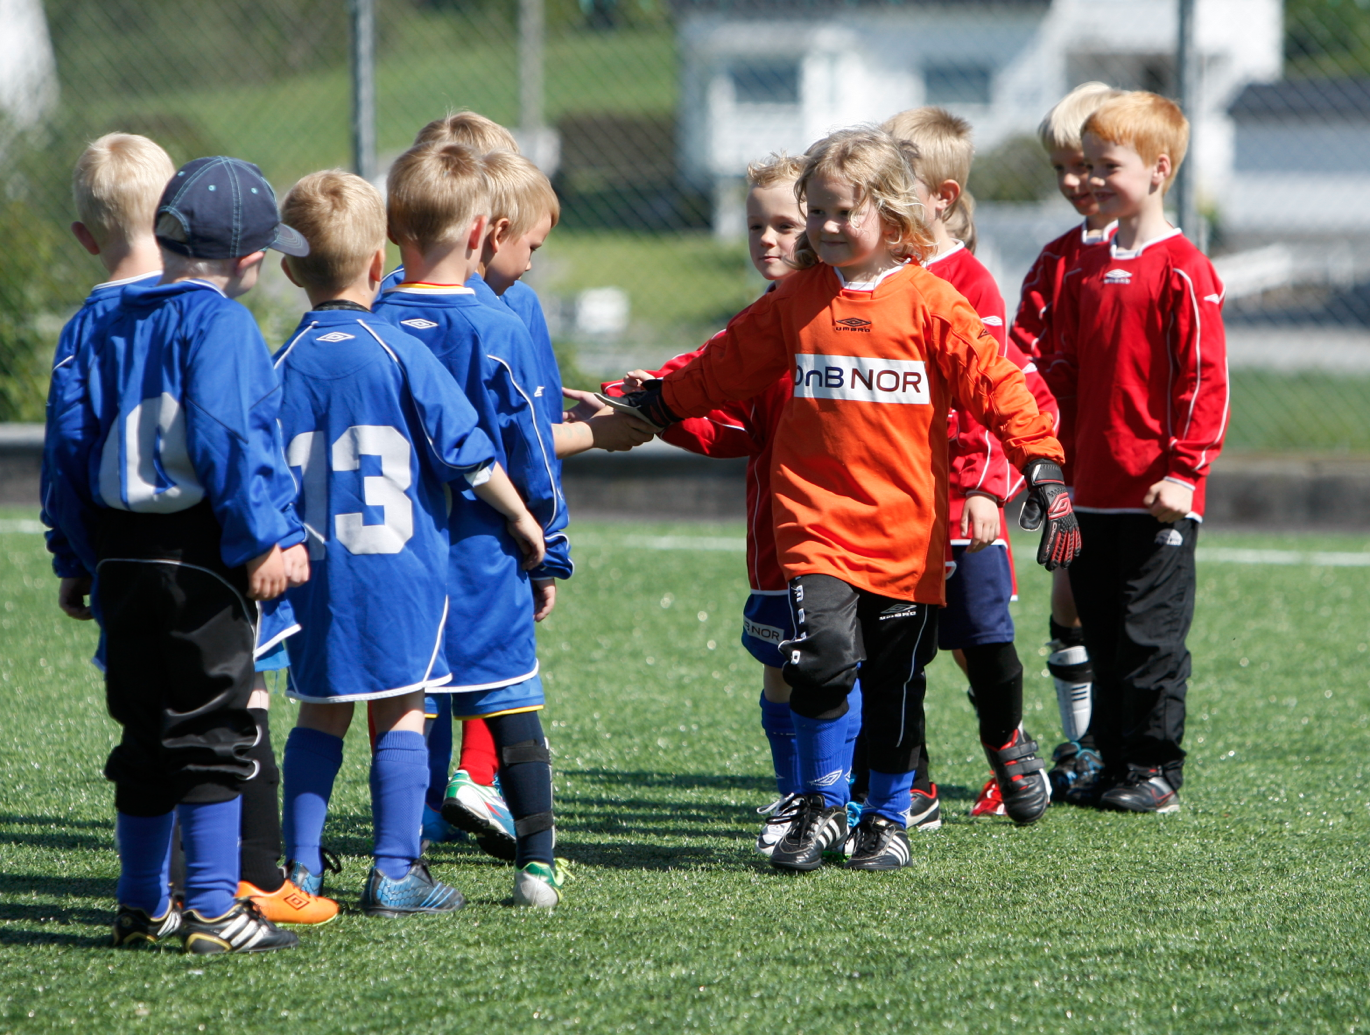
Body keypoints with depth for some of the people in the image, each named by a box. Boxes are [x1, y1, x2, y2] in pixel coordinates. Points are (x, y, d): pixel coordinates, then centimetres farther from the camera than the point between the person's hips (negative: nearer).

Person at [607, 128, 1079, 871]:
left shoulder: (930, 302, -2)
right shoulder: (794, 301, 8)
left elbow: (994, 381, -5)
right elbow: (726, 365, 21)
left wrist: (1042, 467, -14)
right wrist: (653, 406, 27)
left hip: (906, 526, -1)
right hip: (816, 522, 1)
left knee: (895, 681, 8)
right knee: (823, 654, -18)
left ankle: (887, 817, 26)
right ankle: (820, 808, 0)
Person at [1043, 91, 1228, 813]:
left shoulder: (1182, 270, -9)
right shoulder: (1084, 269, 13)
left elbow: (1205, 379, -12)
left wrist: (1184, 470, -16)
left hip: (1157, 495, -7)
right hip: (1093, 489, 7)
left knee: (1151, 634, -3)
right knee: (1103, 635, 12)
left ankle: (1157, 769, 5)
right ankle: (1113, 762, 20)